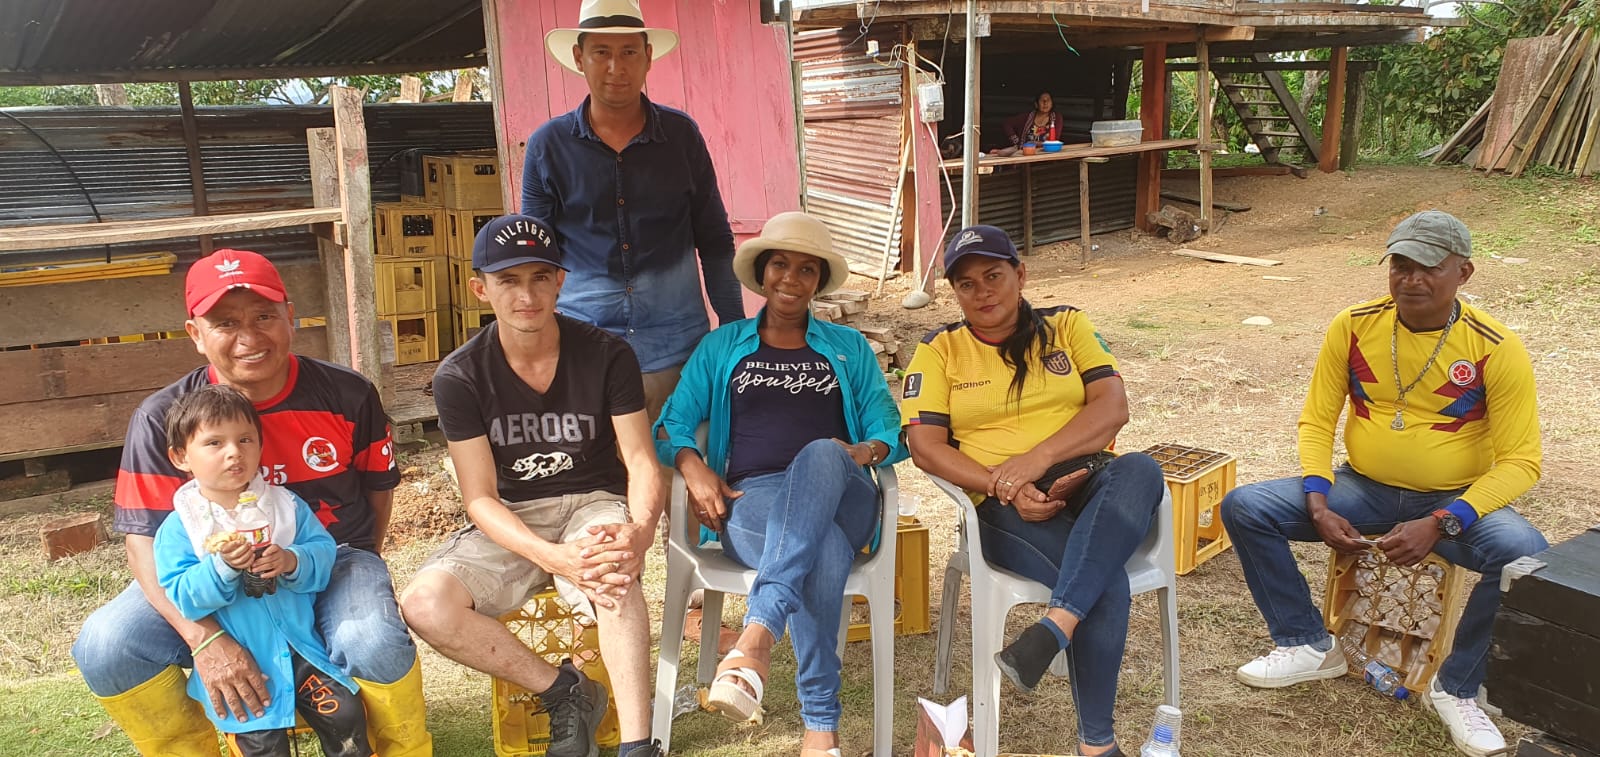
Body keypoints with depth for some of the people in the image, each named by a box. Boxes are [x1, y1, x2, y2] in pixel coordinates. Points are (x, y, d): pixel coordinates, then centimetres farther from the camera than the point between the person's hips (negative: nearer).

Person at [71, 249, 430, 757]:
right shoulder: (161, 419, -8)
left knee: (375, 645, -33)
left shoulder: (348, 395, -6)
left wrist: (353, 575, 1)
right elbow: (145, 541, -12)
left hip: (330, 563, -1)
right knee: (105, 648, -22)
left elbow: (378, 486, 8)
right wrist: (204, 638, -25)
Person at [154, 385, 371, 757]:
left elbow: (324, 552, -3)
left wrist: (292, 562, -23)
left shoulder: (285, 504, 2)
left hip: (300, 646, 2)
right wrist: (220, 567, -27)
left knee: (345, 715, -4)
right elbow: (181, 599, -11)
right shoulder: (179, 527, -4)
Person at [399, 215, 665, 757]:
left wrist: (639, 532, -33)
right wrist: (556, 557, -29)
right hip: (511, 523, 2)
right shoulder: (459, 377, -7)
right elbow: (481, 498, -11)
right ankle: (563, 690, -7)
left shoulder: (607, 356, -7)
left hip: (594, 503, -1)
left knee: (613, 576, -37)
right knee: (424, 604, -24)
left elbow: (642, 463, -9)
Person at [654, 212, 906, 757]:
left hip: (840, 499, 1)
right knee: (823, 549, -40)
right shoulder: (721, 347, 22)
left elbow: (888, 428, 16)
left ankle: (758, 634, -53)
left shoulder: (849, 348, 24)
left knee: (821, 453, -41)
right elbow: (673, 423, 13)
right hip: (751, 500, 0)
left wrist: (868, 451, -9)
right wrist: (694, 467, -10)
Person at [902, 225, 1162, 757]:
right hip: (1007, 507, -2)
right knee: (1108, 583, -31)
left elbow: (1113, 406, 1)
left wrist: (1037, 458, -15)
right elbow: (925, 446, -1)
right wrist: (1005, 488, -16)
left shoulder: (1065, 325, 15)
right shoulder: (939, 351, 11)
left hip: (1089, 481, 3)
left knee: (1140, 471, -35)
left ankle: (1050, 631, -42)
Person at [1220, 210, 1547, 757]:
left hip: (1455, 502, -2)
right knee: (1244, 507, -16)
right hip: (1363, 489, 2)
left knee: (1528, 556, -33)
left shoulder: (1496, 349, -13)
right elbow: (1316, 422, 0)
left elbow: (1520, 461, -13)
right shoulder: (1354, 327, -6)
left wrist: (1440, 524, -26)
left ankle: (1456, 687, -7)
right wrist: (1318, 505, -16)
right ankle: (1309, 646, 2)